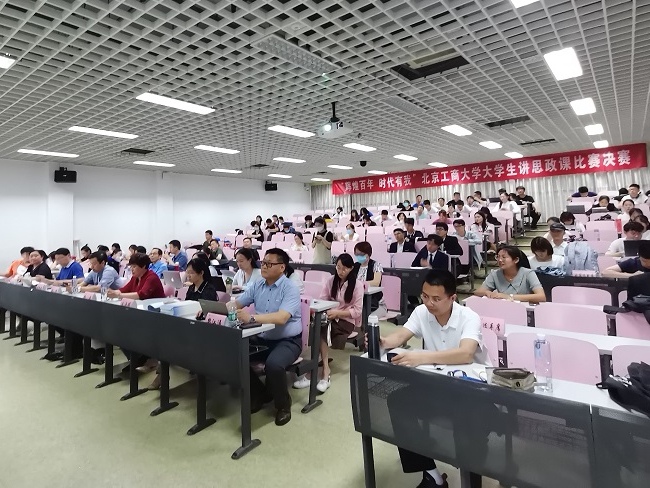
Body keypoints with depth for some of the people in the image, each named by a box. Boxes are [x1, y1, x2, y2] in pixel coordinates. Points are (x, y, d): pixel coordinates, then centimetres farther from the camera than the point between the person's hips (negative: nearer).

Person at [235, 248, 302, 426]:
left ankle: (283, 404, 1)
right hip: (261, 338, 7)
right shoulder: (257, 285, 5)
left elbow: (281, 318, -30)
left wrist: (252, 318, -42)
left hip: (287, 341, -6)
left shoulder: (290, 288, -16)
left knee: (273, 364, -32)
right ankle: (260, 394, 13)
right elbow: (235, 304, 9)